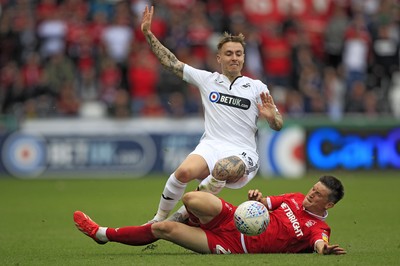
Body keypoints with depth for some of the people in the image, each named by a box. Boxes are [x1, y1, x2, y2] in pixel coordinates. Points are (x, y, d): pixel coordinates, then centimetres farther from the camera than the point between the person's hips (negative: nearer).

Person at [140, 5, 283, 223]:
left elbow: (278, 126, 8)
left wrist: (271, 117, -16)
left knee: (224, 168, -39)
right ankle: (159, 218, -14)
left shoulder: (257, 88, 10)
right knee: (184, 171, -34)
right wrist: (148, 33, 9)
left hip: (242, 154, -1)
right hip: (210, 146, 1)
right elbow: (170, 62, 15)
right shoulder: (206, 79, 13)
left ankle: (186, 213, -19)